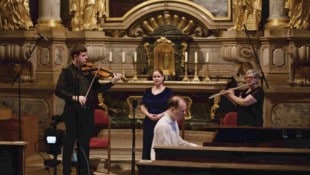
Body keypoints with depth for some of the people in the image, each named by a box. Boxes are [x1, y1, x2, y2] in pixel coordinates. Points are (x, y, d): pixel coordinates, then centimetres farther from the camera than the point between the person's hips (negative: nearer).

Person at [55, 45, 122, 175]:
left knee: (84, 142, 12)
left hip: (87, 111, 5)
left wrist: (112, 82, -3)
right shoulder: (67, 72, -3)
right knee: (70, 141, 1)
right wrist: (75, 97, -23)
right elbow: (58, 91, -13)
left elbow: (98, 88, 11)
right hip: (73, 111, -5)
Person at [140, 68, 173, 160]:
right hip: (149, 122, 3)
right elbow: (143, 107, 9)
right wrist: (149, 115, -10)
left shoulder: (168, 91, 1)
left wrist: (160, 115, -18)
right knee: (148, 146, 3)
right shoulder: (147, 91, 11)